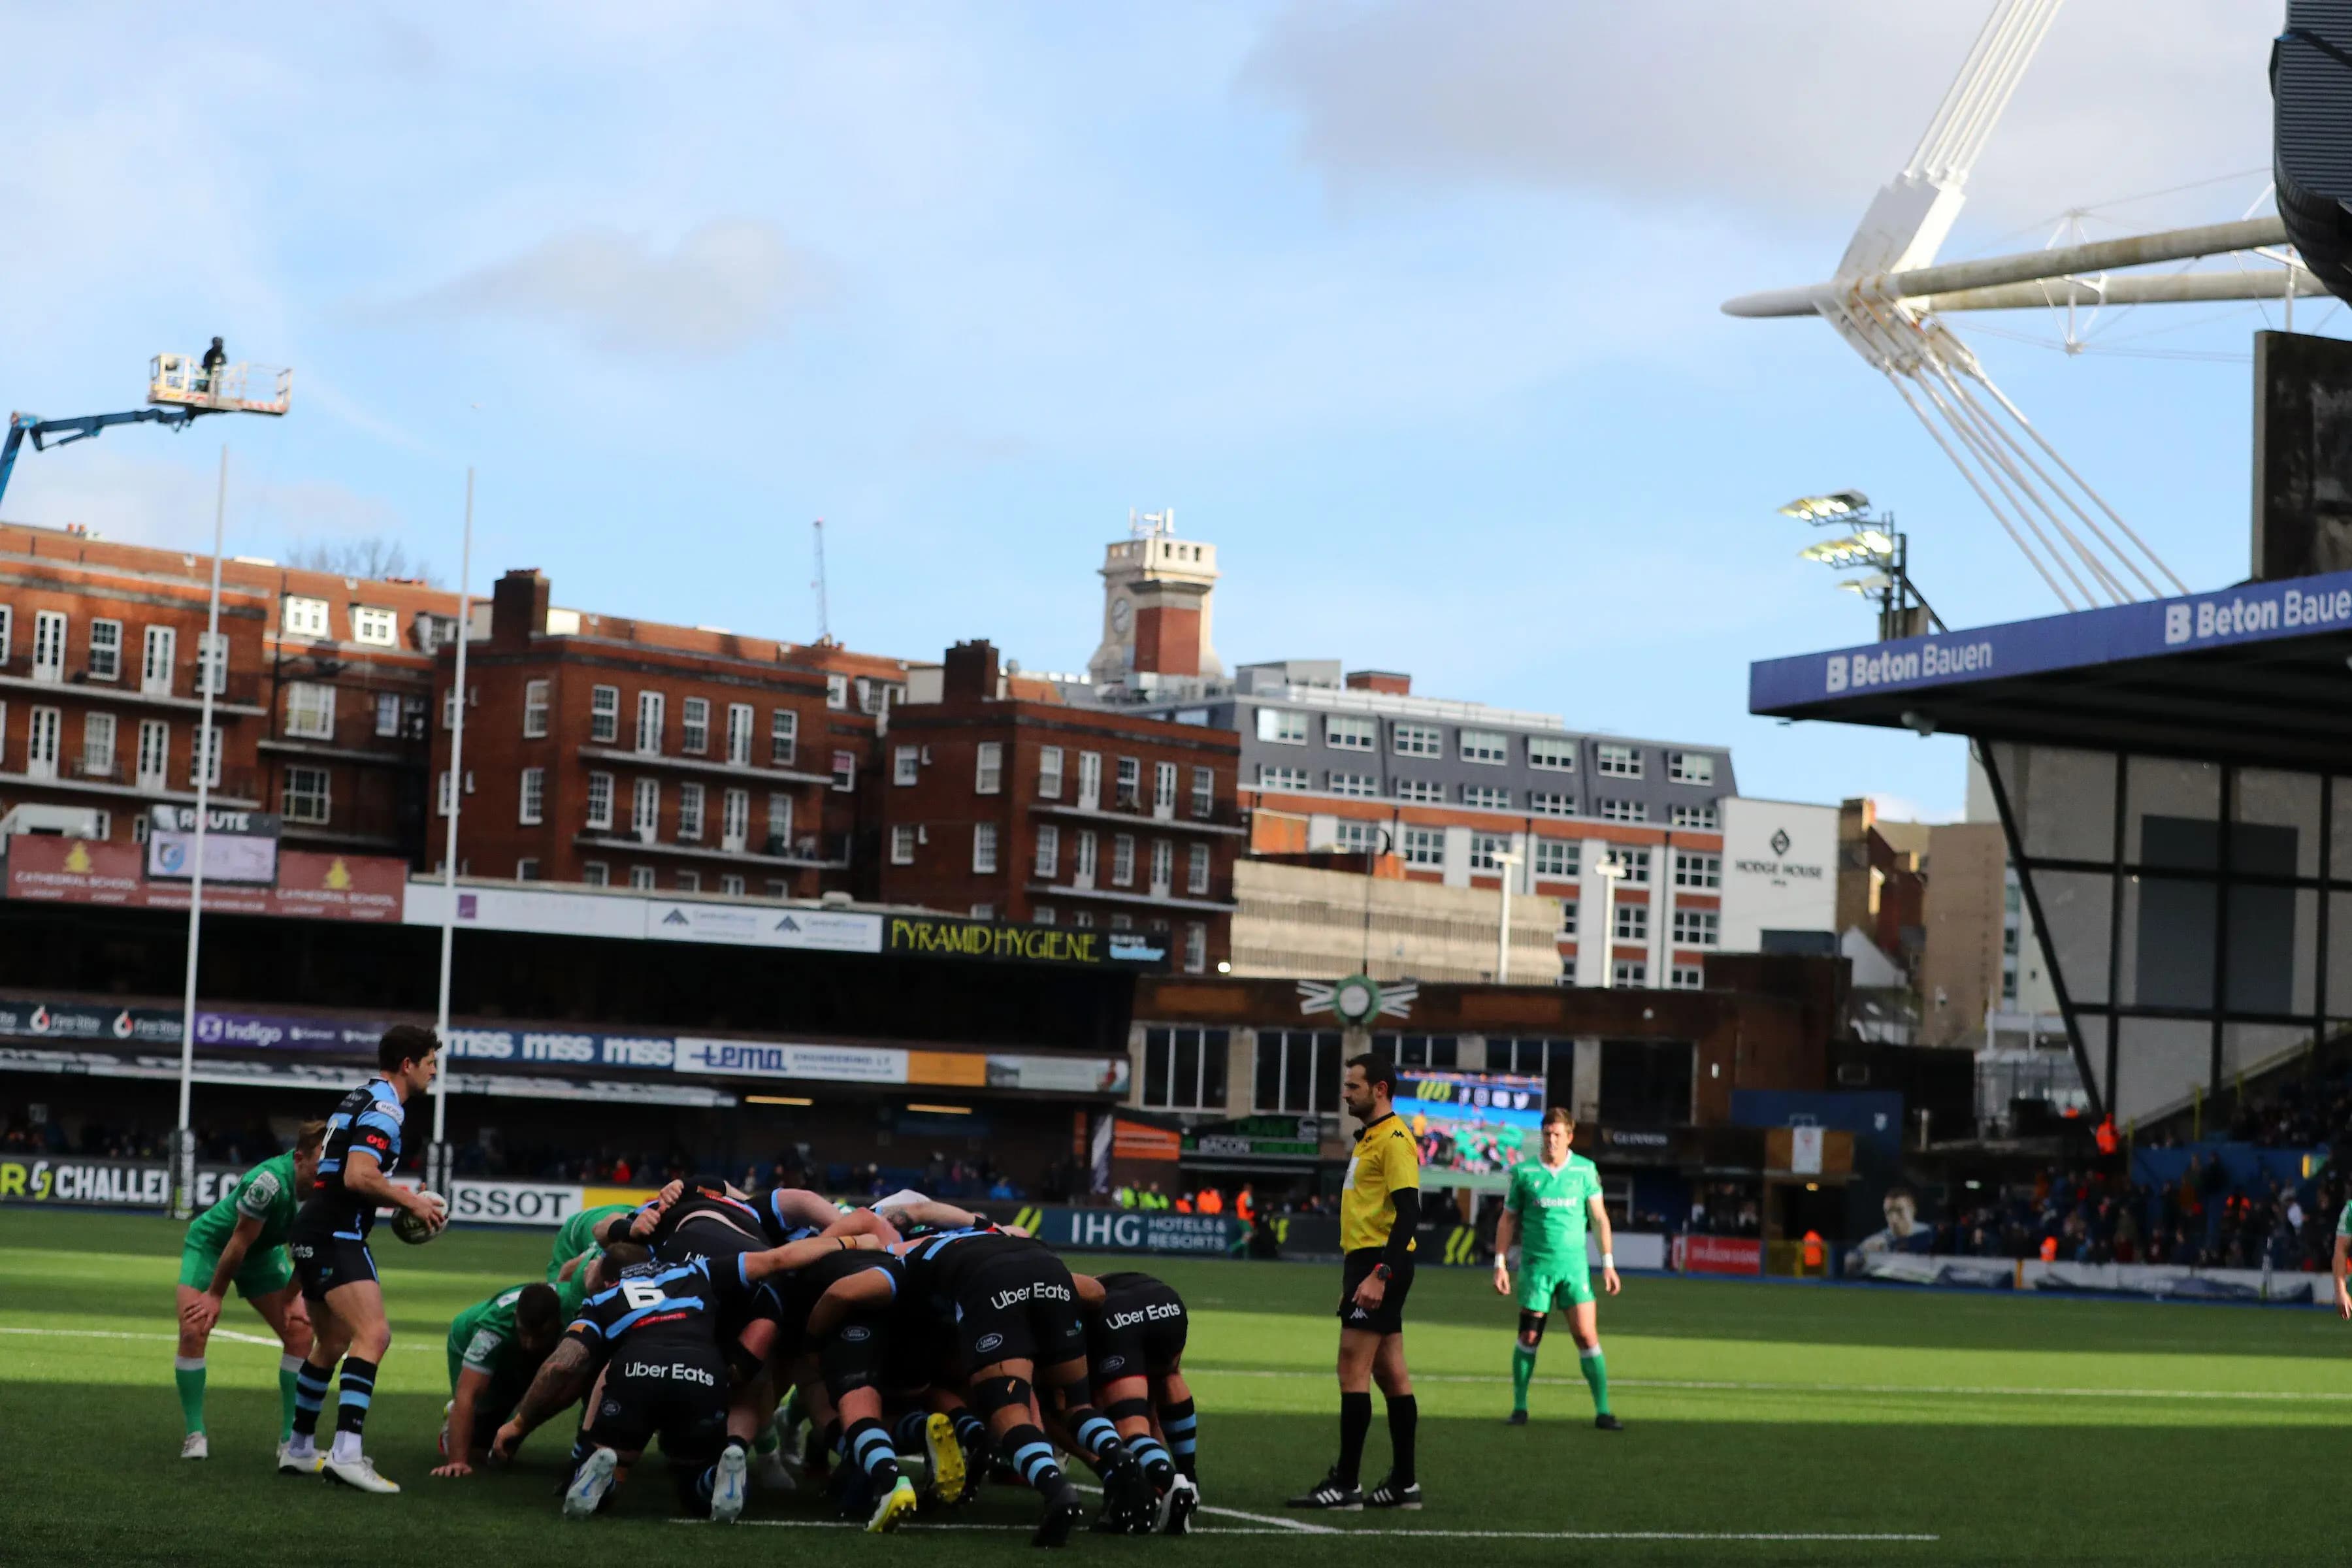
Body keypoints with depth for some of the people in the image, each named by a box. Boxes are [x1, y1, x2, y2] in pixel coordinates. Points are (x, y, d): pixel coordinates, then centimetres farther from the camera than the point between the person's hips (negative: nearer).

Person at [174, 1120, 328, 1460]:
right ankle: (195, 1435, -6)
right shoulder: (270, 1183, -38)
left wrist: (292, 1298, -6)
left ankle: (290, 1438, 2)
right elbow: (240, 1241, -27)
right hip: (211, 1244, -6)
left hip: (263, 1253, 6)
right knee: (193, 1331, -19)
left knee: (300, 1333, -6)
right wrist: (216, 1295, -17)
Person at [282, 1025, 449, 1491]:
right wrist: (411, 1201, -11)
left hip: (315, 1235, 11)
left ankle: (298, 1449, 29)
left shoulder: (363, 1099, 18)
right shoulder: (383, 1109, -13)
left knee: (331, 1343, 21)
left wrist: (401, 1196, 20)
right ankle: (346, 1453, -31)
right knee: (373, 1334, -21)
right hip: (335, 1236, -11)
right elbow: (359, 1177, -24)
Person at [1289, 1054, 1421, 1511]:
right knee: (1389, 1372, 10)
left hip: (1380, 1264, -10)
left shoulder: (1394, 1140, -13)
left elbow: (1408, 1212, -21)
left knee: (1353, 1368, -10)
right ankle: (1404, 1482, 13)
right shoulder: (1370, 1139, 18)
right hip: (1365, 1261, 10)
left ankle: (1346, 1484, -10)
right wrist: (1354, 1277, 24)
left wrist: (1379, 1275, -26)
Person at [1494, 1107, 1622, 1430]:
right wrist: (1500, 1264, 3)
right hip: (1535, 1265, 0)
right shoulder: (1524, 1172, 2)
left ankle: (1602, 1410, -2)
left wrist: (1608, 1263, -1)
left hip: (1574, 1264, 0)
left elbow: (1599, 1218, 5)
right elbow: (1508, 1219, 8)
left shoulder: (1586, 1170, 3)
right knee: (1529, 1337, 1)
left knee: (1587, 1336, -6)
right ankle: (1519, 1407, 14)